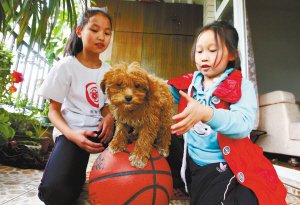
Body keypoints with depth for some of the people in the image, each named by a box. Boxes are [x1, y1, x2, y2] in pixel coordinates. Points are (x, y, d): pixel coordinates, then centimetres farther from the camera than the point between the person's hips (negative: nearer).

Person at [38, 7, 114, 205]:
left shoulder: (108, 70, 6)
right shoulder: (66, 66, -7)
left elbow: (106, 105, 10)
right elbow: (54, 110, -5)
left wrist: (109, 118, -15)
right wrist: (71, 134, -25)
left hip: (99, 129, 4)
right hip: (72, 130, -4)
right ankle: (78, 174, 10)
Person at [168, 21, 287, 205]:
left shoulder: (242, 86, -6)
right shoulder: (188, 83, 4)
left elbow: (243, 124, -23)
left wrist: (205, 113, -39)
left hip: (229, 167, -2)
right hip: (192, 164, 3)